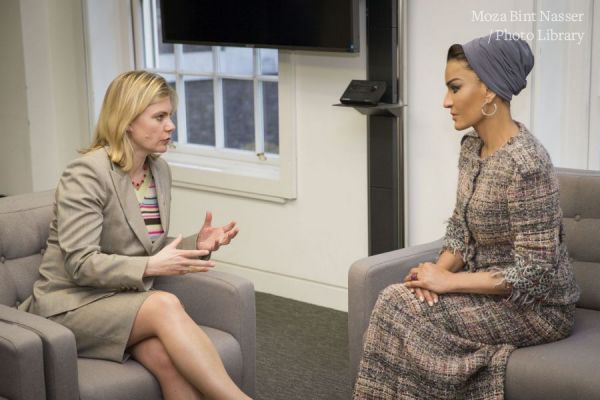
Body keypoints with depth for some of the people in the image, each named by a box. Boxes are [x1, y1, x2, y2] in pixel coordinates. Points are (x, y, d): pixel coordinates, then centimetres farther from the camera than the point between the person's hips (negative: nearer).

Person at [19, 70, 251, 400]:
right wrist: (149, 267, -28)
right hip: (71, 304, -5)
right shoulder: (86, 173, -13)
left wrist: (197, 246, -2)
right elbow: (81, 264, -19)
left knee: (167, 357, -31)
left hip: (124, 301, 6)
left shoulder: (160, 170, 9)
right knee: (166, 304, -34)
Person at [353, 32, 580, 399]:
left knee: (400, 306, -18)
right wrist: (439, 269, -10)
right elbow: (460, 227, 10)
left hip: (536, 306, -8)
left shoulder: (525, 165, -26)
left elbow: (532, 274, -25)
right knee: (398, 301, -13)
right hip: (491, 289, 8)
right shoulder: (472, 146, 2)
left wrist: (448, 281, -20)